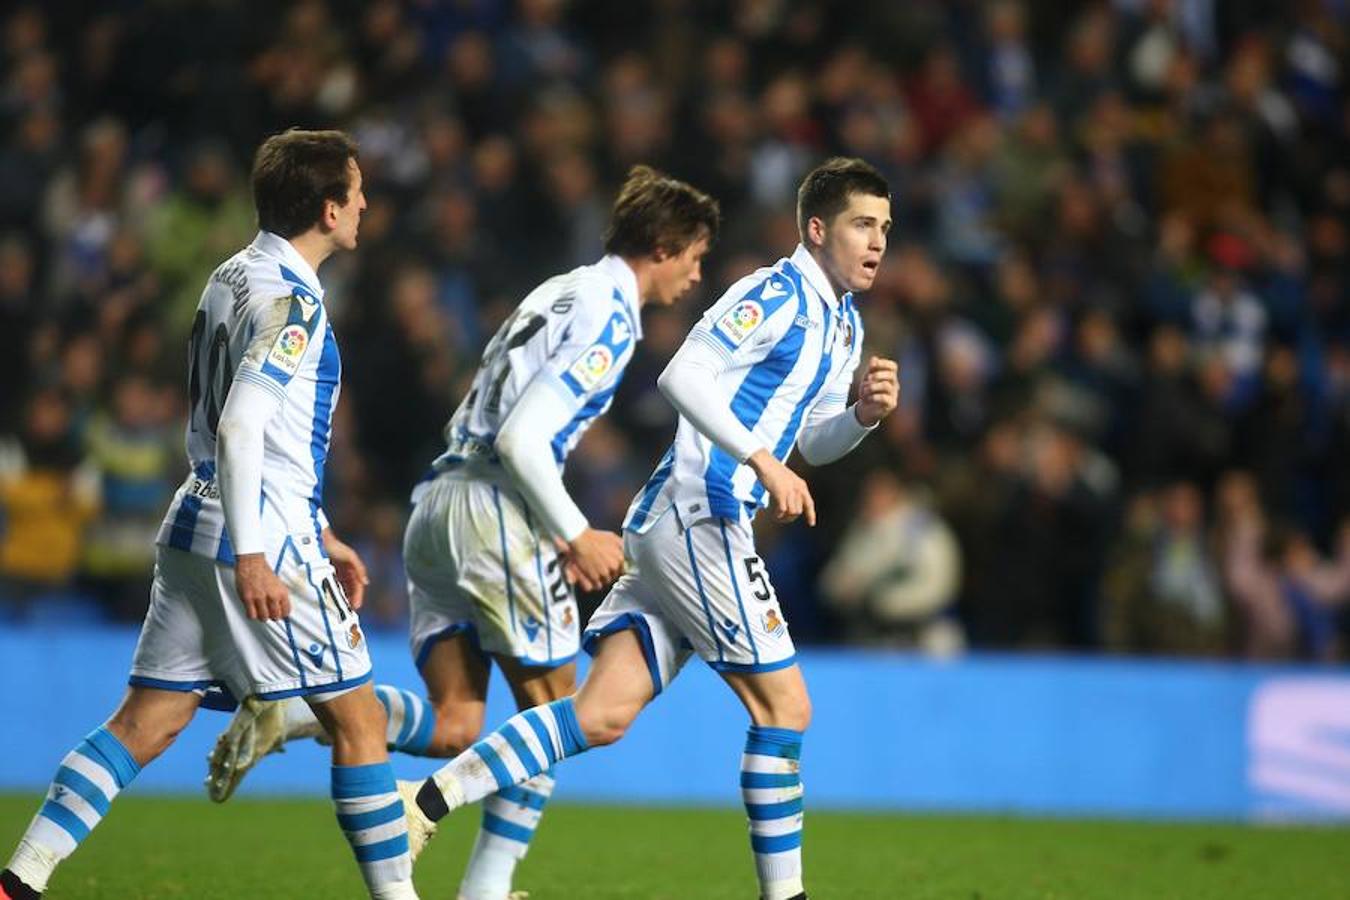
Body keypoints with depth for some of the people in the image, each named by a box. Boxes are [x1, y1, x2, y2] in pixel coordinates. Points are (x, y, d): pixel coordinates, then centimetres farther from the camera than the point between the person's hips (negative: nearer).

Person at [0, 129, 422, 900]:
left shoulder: (235, 278, 15)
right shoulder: (289, 299, -14)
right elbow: (239, 426, -22)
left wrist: (319, 533, 26)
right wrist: (251, 557, -24)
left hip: (196, 533, 9)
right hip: (261, 545, -9)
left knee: (146, 722, 6)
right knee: (359, 720, 2)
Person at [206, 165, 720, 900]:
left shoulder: (562, 294, 21)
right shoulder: (609, 316, -9)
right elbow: (520, 438, -18)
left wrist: (563, 533, 21)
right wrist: (575, 535, -11)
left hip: (439, 501, 9)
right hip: (495, 508, -9)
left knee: (451, 728, 3)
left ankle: (286, 716, -13)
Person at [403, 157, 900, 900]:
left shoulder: (843, 323, 19)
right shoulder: (778, 295, -11)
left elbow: (814, 442, 28)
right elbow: (682, 376, -23)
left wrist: (865, 412, 7)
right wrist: (763, 462, -28)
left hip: (670, 527, 9)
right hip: (697, 522, -9)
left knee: (605, 713, -1)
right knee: (784, 706, -4)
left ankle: (430, 801, -5)